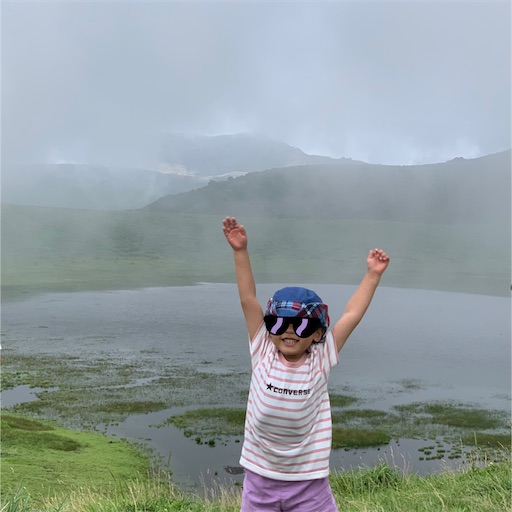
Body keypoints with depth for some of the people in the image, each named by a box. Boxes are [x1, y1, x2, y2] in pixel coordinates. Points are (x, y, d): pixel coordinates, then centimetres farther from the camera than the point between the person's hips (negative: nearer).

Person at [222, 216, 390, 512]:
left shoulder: (320, 361, -9)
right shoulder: (263, 354, -8)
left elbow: (352, 315, -11)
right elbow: (249, 300, -14)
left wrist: (373, 274, -14)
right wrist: (241, 251, -19)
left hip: (308, 483, -1)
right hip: (260, 480, 1)